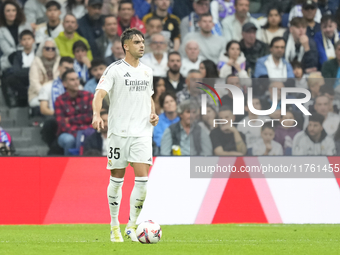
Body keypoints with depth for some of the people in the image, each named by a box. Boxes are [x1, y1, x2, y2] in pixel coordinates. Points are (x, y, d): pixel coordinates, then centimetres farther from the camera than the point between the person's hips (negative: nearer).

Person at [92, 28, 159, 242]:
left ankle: (132, 226, 3)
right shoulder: (115, 69, -4)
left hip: (142, 133, 4)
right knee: (117, 180, 4)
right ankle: (115, 226, 18)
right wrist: (97, 115, -32)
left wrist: (153, 113, 8)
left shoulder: (147, 71, 14)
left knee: (143, 180, -8)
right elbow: (100, 94, -14)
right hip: (119, 132, -4)